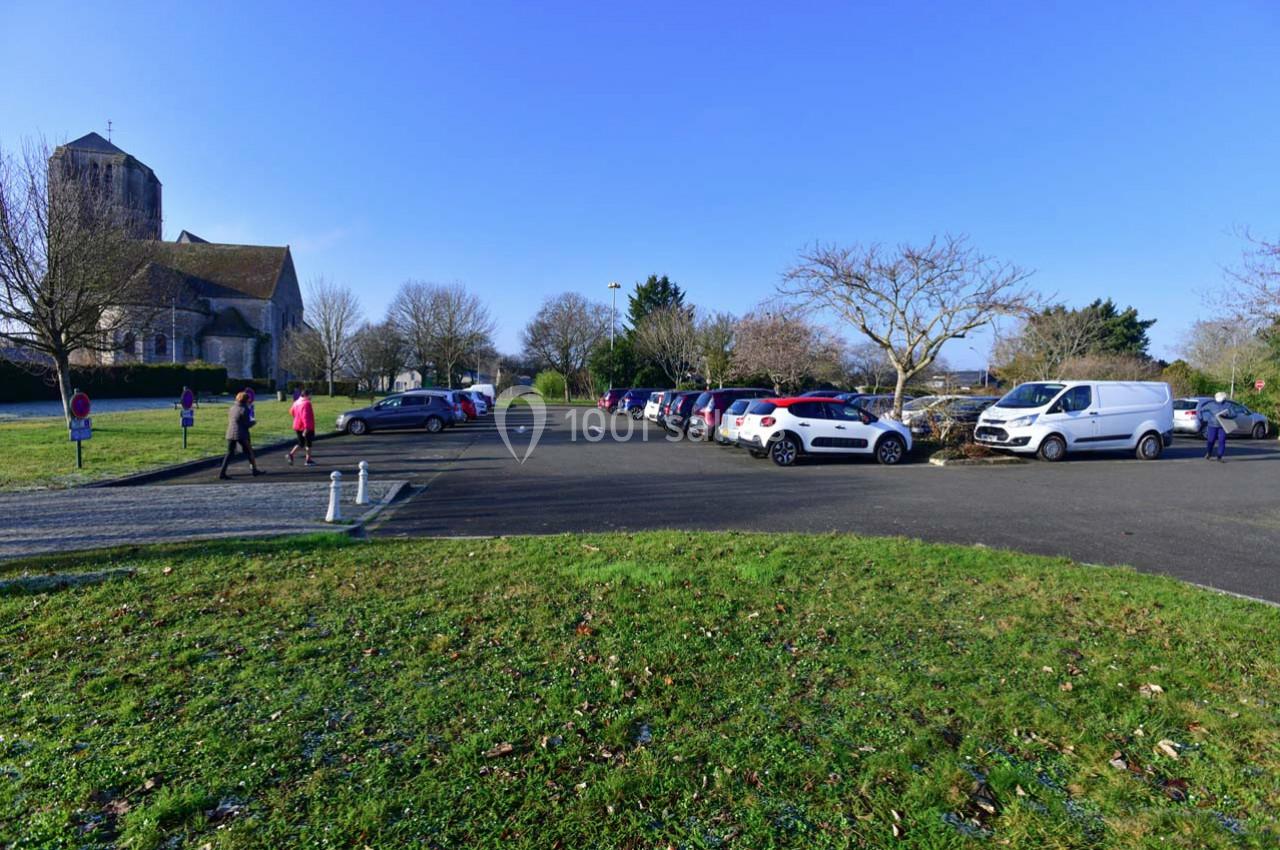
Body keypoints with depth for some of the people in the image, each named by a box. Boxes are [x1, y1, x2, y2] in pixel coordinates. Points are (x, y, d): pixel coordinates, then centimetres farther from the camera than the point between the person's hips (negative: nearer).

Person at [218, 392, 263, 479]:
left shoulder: (232, 408, 11)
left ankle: (222, 473, -2)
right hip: (241, 435, -6)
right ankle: (255, 469, 19)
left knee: (230, 453, 8)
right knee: (249, 451, 9)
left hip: (230, 434, 6)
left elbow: (229, 421, 17)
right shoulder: (244, 409, -11)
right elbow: (247, 424, -13)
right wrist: (253, 422, 7)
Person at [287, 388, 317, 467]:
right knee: (308, 444, 6)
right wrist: (306, 428, -32)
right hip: (306, 428, -8)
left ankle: (291, 454, -6)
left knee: (301, 444, 16)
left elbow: (292, 411, 23)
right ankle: (308, 460, 11)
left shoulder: (296, 402, 8)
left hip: (298, 427, 8)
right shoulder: (306, 404, -20)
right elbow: (306, 416, -29)